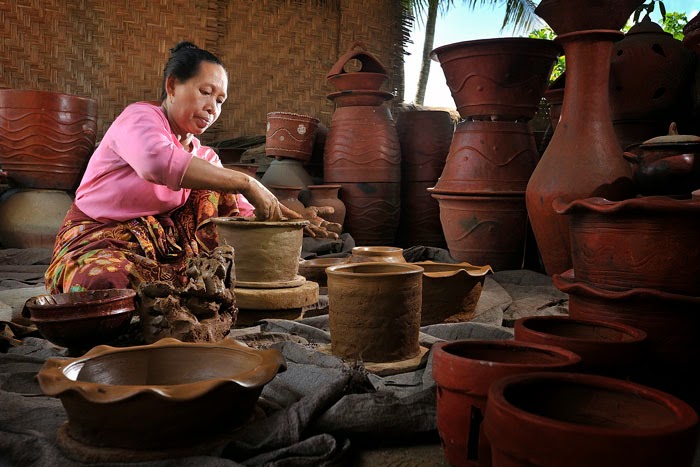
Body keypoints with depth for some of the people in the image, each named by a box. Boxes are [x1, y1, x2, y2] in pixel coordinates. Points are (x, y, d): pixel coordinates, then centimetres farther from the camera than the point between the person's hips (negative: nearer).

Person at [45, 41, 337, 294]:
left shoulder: (204, 157, 10)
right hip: (99, 242, -6)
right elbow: (159, 163, -37)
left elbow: (245, 213, 2)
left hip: (165, 251, 6)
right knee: (106, 282, -41)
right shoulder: (140, 117, -11)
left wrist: (290, 219, -18)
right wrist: (246, 183, -37)